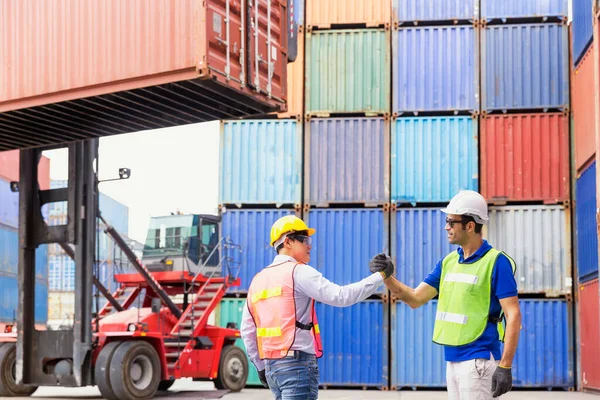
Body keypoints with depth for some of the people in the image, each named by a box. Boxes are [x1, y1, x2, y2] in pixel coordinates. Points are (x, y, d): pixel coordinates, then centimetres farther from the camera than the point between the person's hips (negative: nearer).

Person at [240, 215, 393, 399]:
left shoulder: (259, 279, 15)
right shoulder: (298, 272, -7)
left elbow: (247, 330, 17)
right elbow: (340, 296, -16)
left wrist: (261, 366, 24)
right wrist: (380, 275, -10)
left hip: (272, 365, 8)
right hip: (298, 363, -8)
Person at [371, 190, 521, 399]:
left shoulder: (496, 262, -11)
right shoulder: (448, 262, 11)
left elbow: (513, 315, -14)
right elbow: (415, 299, 10)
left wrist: (505, 367, -20)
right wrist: (387, 276, -6)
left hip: (478, 361, -8)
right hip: (452, 360, 8)